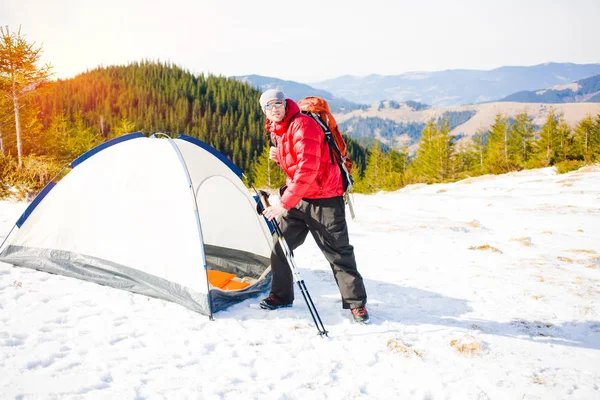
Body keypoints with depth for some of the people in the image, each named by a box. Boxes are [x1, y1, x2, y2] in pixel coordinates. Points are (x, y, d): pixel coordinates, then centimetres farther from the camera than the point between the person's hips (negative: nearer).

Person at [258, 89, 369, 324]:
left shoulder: (303, 125, -20)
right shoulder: (276, 131, 10)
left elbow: (308, 168, -30)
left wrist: (284, 203, -29)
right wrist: (278, 157, 1)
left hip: (324, 198, -8)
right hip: (298, 197, 8)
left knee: (338, 251, -3)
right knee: (280, 245, 7)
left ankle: (356, 303, 11)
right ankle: (280, 296, 23)